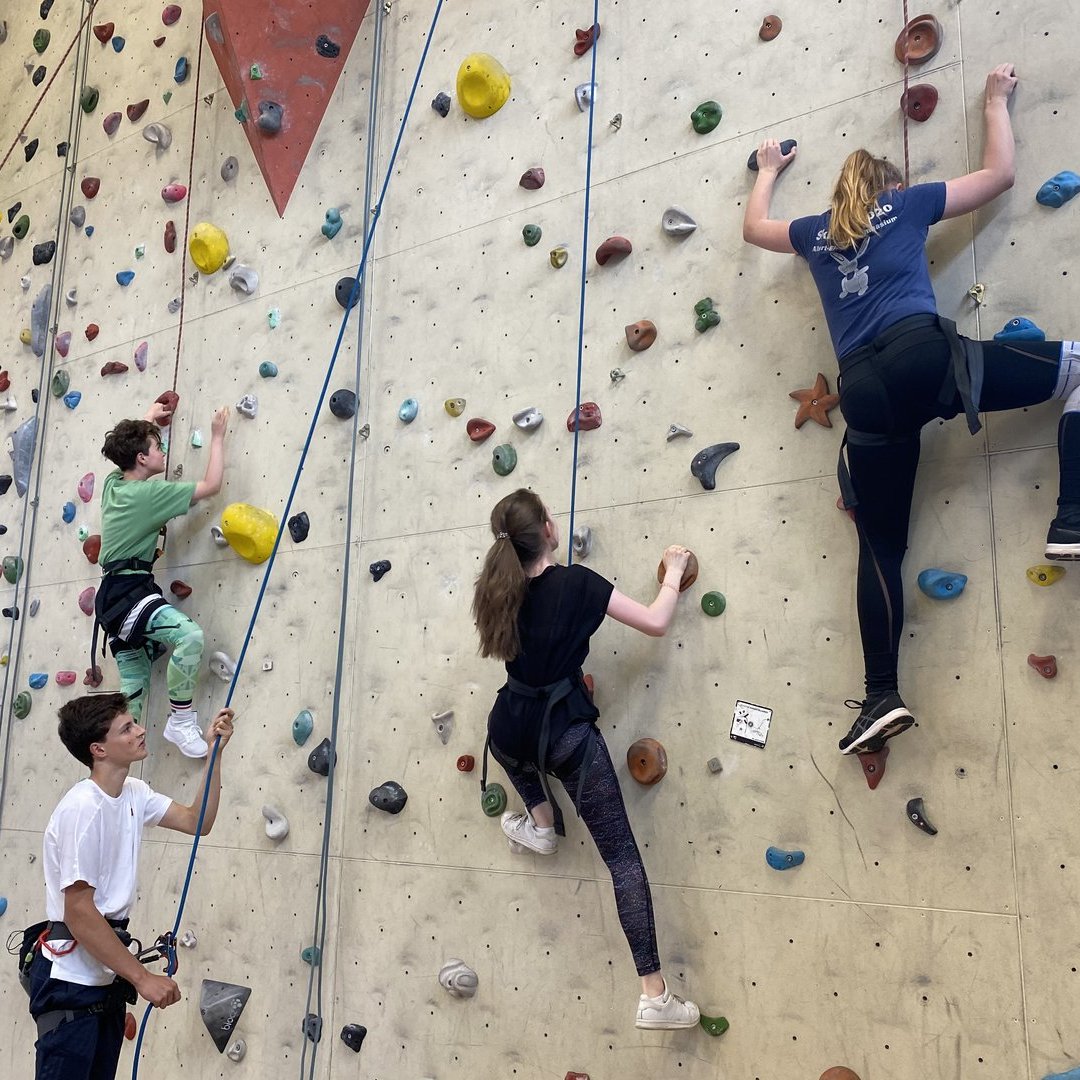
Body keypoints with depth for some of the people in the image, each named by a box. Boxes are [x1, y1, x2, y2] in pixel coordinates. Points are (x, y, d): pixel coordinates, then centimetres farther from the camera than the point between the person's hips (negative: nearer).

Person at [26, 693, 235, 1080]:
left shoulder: (133, 794, 4)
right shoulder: (82, 808, -22)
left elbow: (197, 822, 13)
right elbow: (79, 913, -23)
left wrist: (216, 752, 3)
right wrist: (143, 977, -19)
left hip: (106, 976, 9)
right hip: (71, 980, -9)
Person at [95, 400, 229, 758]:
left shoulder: (112, 484, 13)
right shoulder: (148, 493, -11)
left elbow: (125, 446, 37)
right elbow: (211, 485, -9)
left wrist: (148, 419, 49)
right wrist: (218, 436, 1)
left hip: (114, 595, 10)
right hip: (130, 592, -10)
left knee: (133, 690, 9)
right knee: (190, 634, -29)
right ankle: (180, 720, -21)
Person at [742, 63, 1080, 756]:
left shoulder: (815, 233, 27)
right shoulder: (905, 205, 19)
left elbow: (753, 227, 46)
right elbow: (1001, 173, 26)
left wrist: (769, 170, 62)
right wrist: (997, 102, 41)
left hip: (864, 393, 4)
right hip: (924, 355, -4)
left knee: (880, 548, 7)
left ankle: (882, 697, 1)